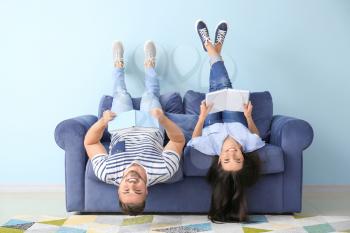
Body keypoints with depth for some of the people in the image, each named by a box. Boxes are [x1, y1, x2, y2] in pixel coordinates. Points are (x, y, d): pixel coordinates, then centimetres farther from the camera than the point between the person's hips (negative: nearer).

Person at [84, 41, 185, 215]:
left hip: (121, 132, 1)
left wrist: (102, 122, -48)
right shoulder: (163, 171, -50)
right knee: (150, 94, 21)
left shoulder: (107, 173, -48)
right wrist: (164, 120, -51)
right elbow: (179, 140, -33)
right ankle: (149, 65, 54)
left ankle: (118, 65, 56)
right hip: (152, 132, 0)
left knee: (121, 94, 23)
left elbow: (89, 142, -30)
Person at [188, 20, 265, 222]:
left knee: (217, 89, 12)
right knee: (224, 86, 12)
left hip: (213, 126, -1)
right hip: (236, 124, 1)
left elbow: (195, 137, -24)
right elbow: (255, 133, -18)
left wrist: (202, 116, -31)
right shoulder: (249, 145, -46)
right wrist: (249, 116, -24)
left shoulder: (211, 147, -49)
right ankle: (215, 50, 44)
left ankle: (211, 49, 44)